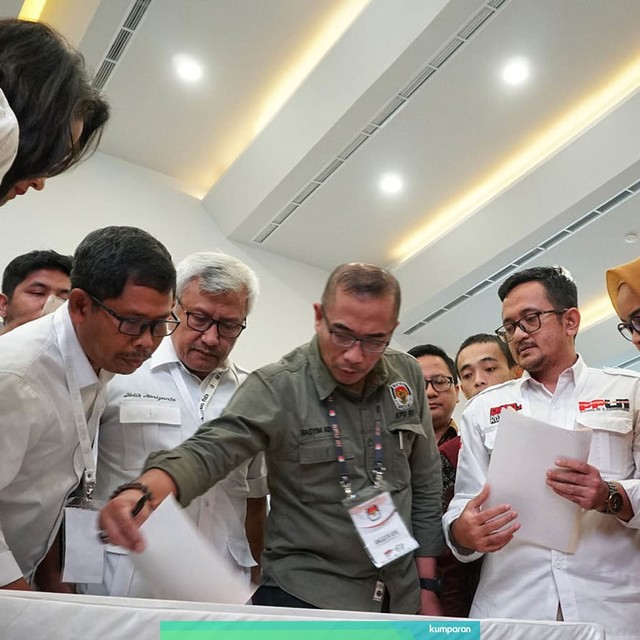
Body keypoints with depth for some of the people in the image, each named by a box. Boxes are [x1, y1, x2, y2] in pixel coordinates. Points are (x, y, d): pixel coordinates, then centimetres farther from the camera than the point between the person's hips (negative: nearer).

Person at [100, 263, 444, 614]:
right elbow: (209, 450, -24)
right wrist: (145, 490, -45)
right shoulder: (276, 387, -15)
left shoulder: (407, 376, -2)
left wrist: (427, 587, 5)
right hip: (303, 597, -4)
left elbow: (425, 483, 4)